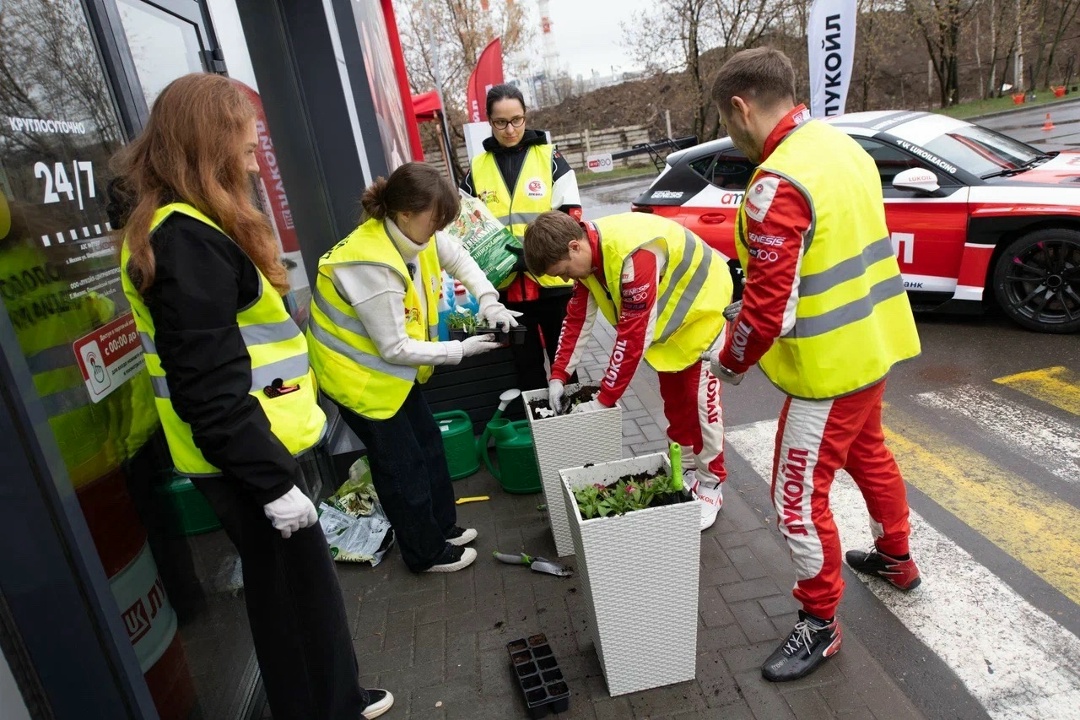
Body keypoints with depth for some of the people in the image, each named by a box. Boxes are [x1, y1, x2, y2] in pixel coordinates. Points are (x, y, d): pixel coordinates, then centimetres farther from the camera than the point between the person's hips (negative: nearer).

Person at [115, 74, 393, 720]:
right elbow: (208, 390, -25)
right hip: (245, 459, -10)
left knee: (303, 589, 22)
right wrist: (273, 481, -20)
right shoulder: (185, 243, -21)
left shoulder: (186, 229, 12)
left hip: (258, 446, 10)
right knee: (296, 599, 6)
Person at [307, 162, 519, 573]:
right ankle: (427, 553, 26)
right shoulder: (372, 265, -34)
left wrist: (489, 300, -7)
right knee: (404, 466, 5)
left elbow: (457, 257, 9)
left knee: (428, 444, 18)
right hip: (359, 375, -9)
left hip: (392, 368, 9)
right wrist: (460, 350, -22)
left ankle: (443, 527, 38)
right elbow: (394, 348, -28)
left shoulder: (411, 234, -9)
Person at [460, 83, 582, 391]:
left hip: (552, 280, -2)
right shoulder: (477, 168, 6)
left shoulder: (549, 157, 0)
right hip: (508, 286, 2)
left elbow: (570, 218, -4)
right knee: (526, 364, 14)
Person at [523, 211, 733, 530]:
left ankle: (711, 484, 13)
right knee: (673, 395, 15)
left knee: (700, 397, -3)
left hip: (701, 301, -8)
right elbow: (578, 317, -3)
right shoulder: (589, 252, -12)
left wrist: (604, 400, -30)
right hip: (670, 308, 8)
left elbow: (634, 336, -37)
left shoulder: (633, 255, -39)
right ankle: (687, 469, 31)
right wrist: (558, 375, -7)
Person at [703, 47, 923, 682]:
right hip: (874, 344, 10)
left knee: (799, 498, 4)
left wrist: (731, 362, -8)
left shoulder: (778, 183, -25)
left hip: (829, 367, -10)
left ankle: (820, 624, 22)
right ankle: (896, 557, 51)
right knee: (868, 452, 29)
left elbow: (769, 307, -26)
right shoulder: (843, 146, 5)